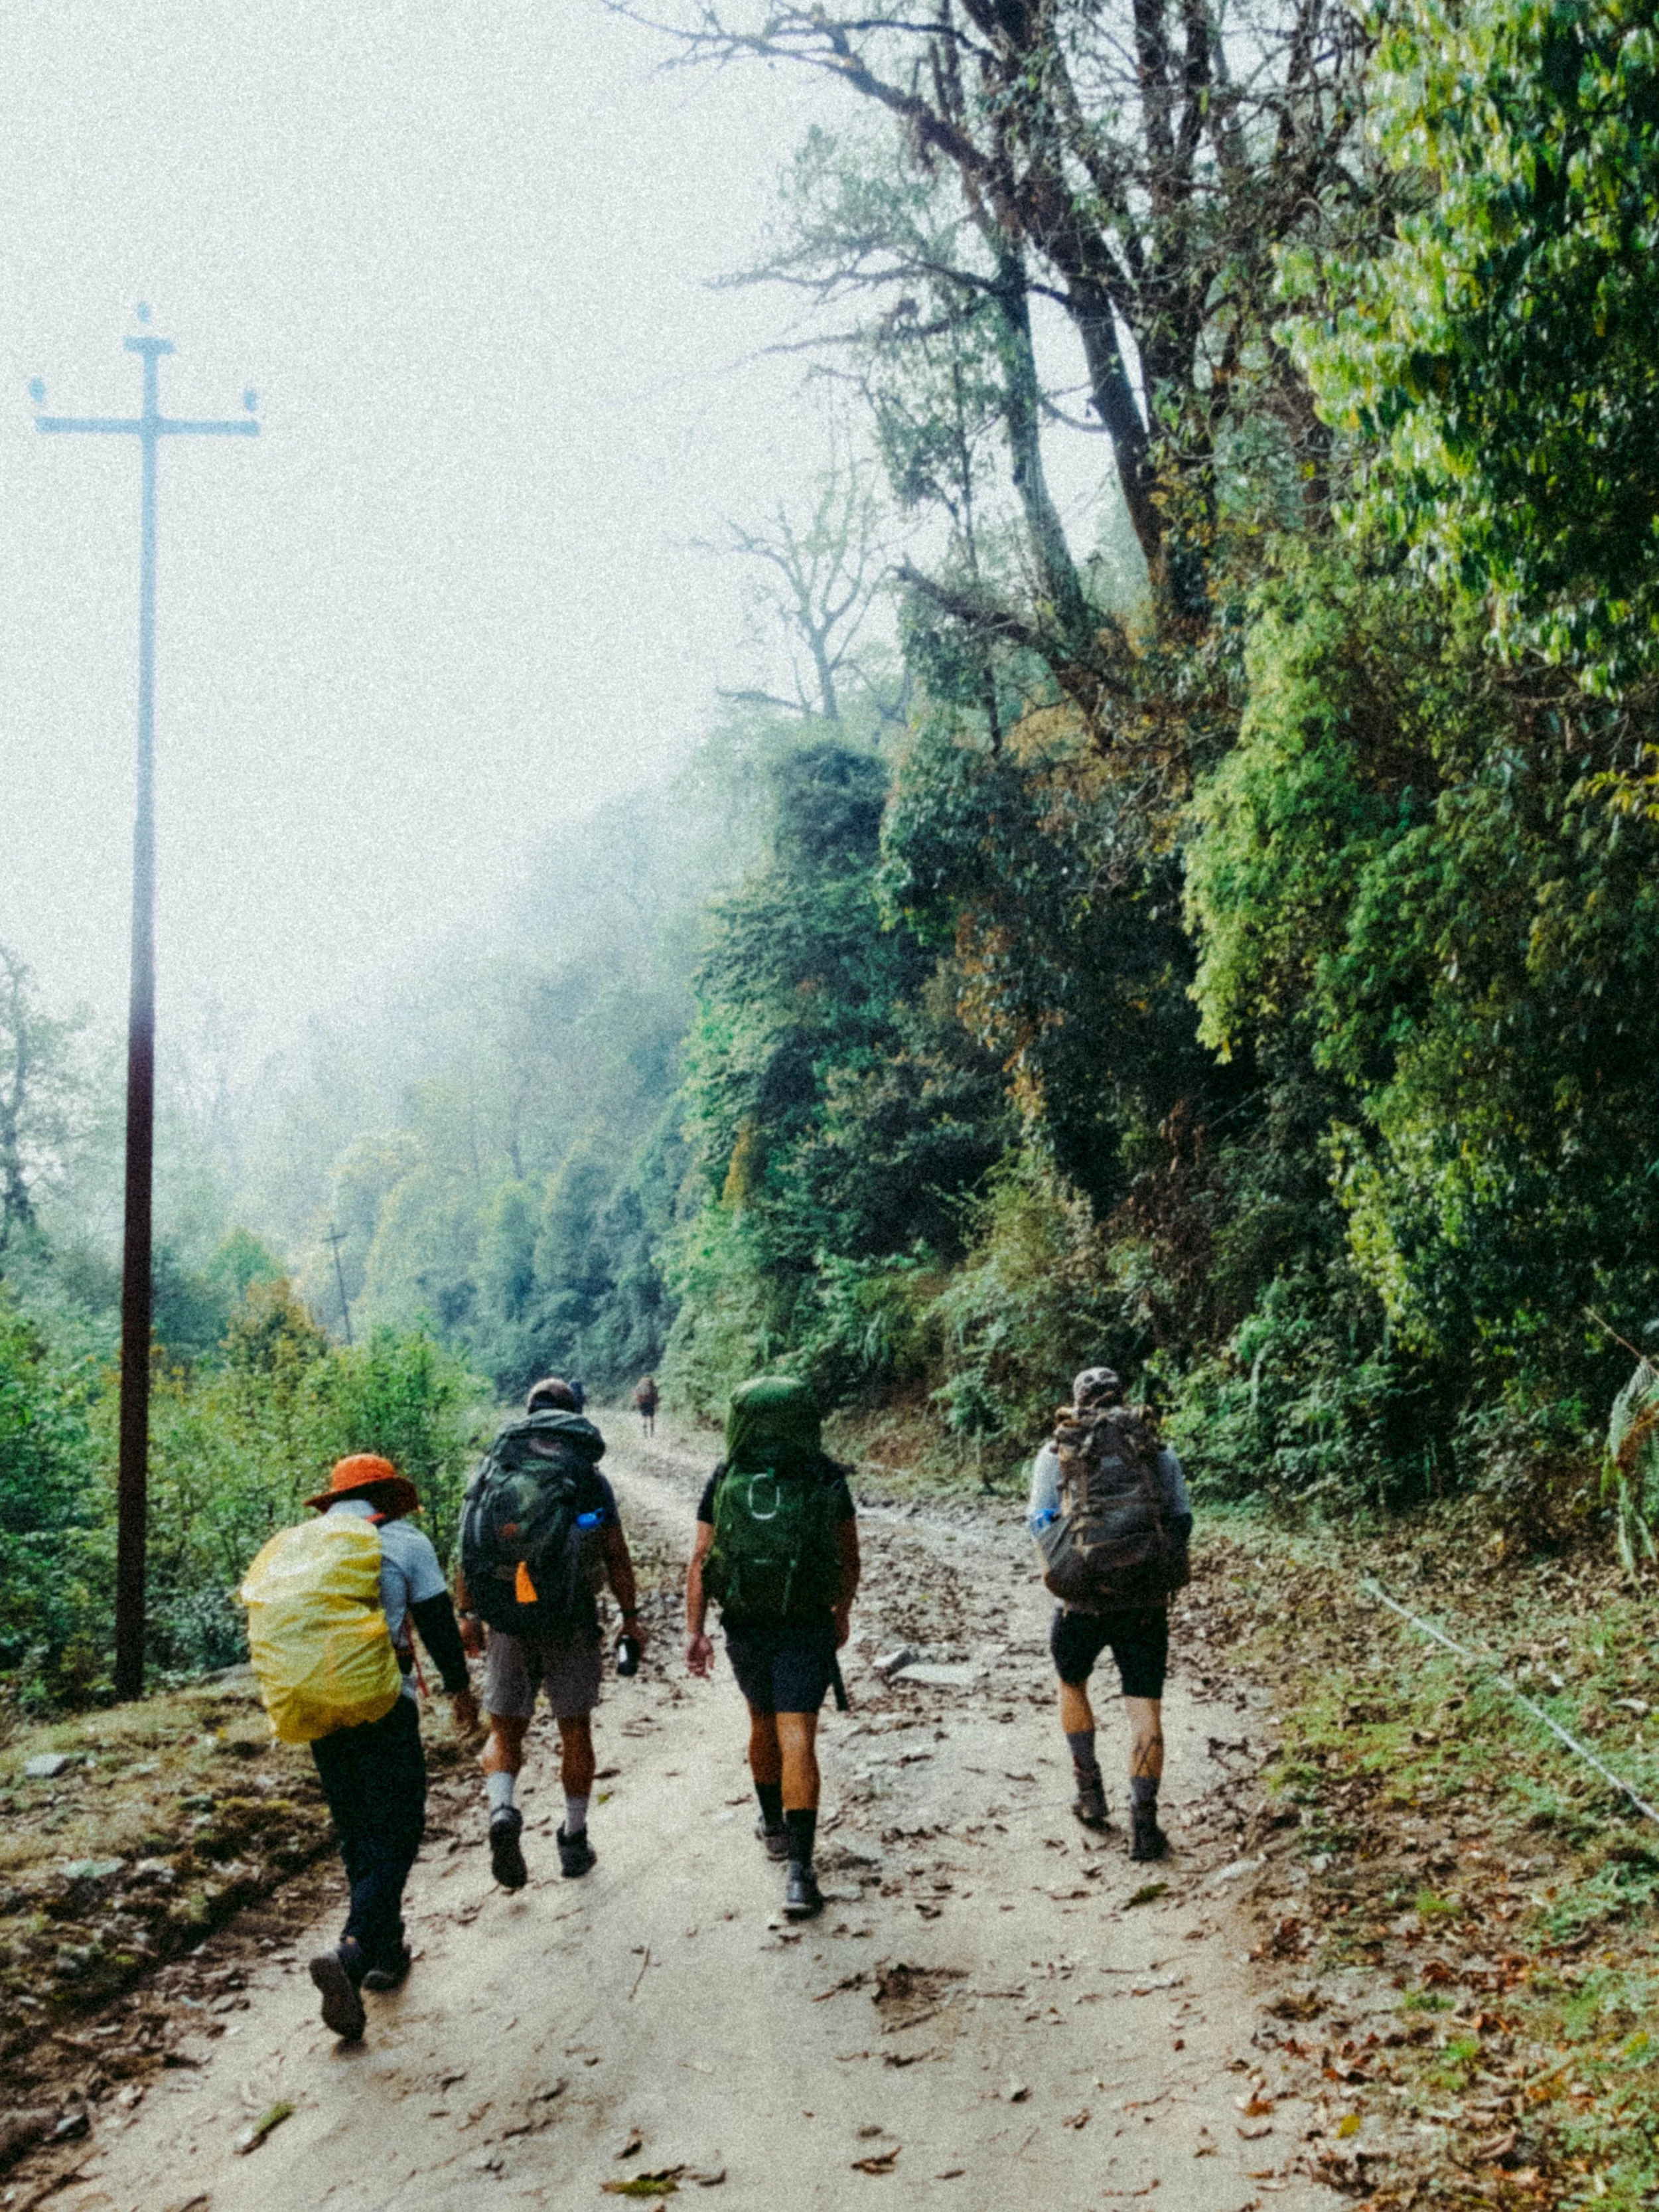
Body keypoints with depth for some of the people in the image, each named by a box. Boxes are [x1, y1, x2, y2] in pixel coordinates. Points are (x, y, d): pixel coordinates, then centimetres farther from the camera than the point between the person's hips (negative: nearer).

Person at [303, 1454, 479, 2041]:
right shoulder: (406, 1543, -3)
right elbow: (437, 1623, -1)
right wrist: (460, 1688, 13)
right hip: (384, 1706, -5)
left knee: (356, 1833, 18)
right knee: (394, 1834, -2)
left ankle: (387, 1950, 25)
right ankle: (352, 1953, -20)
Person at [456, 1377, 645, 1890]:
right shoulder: (591, 1479, -1)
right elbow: (617, 1556, -1)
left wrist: (467, 1612, 7)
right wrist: (630, 1617, 8)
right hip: (573, 1622, -1)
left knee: (505, 1730, 12)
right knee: (575, 1732, 13)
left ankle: (501, 1809, -14)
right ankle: (575, 1839, 21)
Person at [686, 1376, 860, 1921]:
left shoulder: (725, 1479, -2)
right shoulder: (827, 1479, -3)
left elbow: (700, 1558, -7)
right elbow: (849, 1558, 6)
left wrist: (694, 1630, -5)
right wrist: (842, 1613, 21)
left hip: (744, 1628, 2)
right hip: (807, 1629, -2)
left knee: (763, 1722, 24)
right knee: (796, 1738, -5)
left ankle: (773, 1825, 41)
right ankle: (800, 1870, -14)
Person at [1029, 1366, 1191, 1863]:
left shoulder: (1056, 1455, 0)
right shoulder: (1160, 1454, 4)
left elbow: (1040, 1523, -2)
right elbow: (1182, 1522, 7)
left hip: (1083, 1597, 0)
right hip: (1146, 1599, 0)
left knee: (1071, 1686, 25)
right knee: (1145, 1710, 4)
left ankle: (1090, 1793, 27)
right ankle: (1144, 1825, -2)